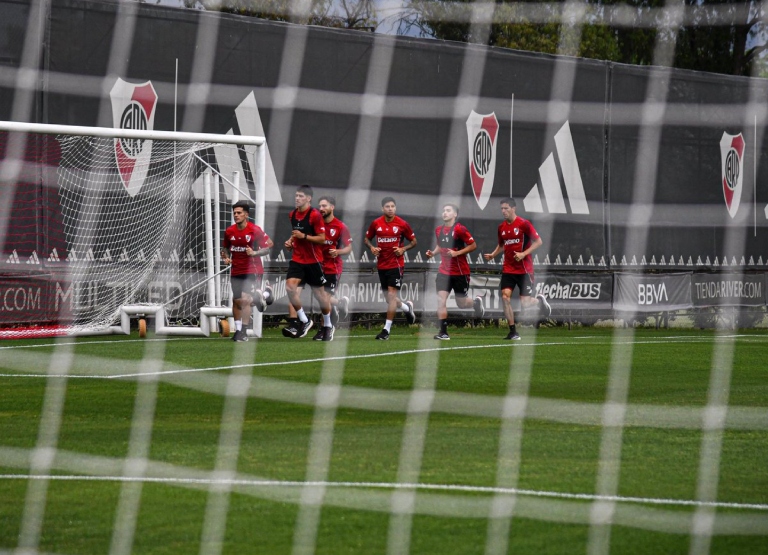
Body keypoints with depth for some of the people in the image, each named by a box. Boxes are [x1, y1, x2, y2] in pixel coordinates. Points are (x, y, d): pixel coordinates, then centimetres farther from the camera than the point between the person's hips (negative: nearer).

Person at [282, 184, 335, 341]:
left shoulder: (315, 215, -13)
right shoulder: (293, 214, 8)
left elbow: (322, 239, -14)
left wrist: (304, 236, -21)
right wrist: (291, 241, 6)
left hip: (313, 261, -5)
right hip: (297, 259, 5)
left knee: (319, 293, 6)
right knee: (290, 287, -17)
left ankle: (328, 326, 25)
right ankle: (303, 321, -3)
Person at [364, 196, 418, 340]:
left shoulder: (402, 224, -4)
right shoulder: (375, 223, 3)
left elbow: (413, 241, 6)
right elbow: (367, 238, 16)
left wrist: (403, 249, -12)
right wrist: (372, 247, -5)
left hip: (396, 264, -4)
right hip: (381, 265, 4)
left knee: (391, 295, -11)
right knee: (388, 297, 10)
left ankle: (387, 329, -9)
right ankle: (407, 307, 42)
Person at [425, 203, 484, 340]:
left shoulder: (459, 229, -13)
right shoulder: (439, 230, 5)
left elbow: (473, 245, -11)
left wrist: (457, 253, -21)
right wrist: (433, 252, 3)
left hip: (460, 272, -4)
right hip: (444, 271, 4)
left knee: (461, 303, 8)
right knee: (440, 299, -12)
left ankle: (476, 302, 44)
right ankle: (443, 332, -10)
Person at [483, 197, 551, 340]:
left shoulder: (523, 224, -10)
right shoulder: (501, 227, 7)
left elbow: (538, 241, -8)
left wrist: (523, 254, -19)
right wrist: (493, 255, 4)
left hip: (524, 269, -5)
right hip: (508, 269, 5)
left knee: (525, 303, -8)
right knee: (505, 296, -12)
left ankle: (540, 301, 29)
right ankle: (513, 332, -5)